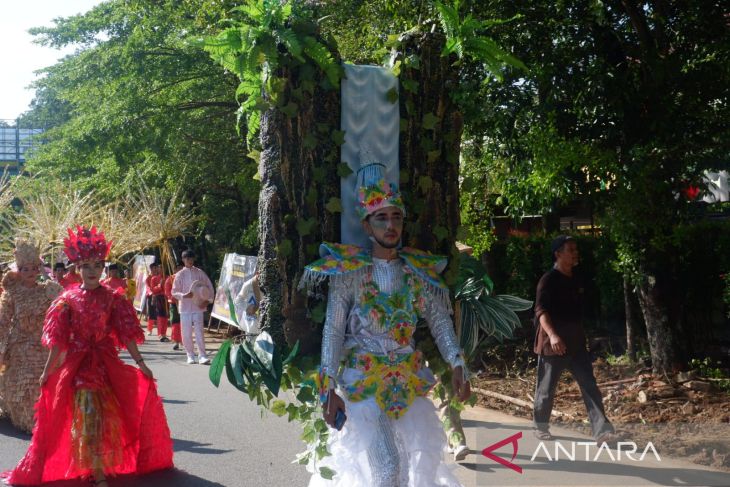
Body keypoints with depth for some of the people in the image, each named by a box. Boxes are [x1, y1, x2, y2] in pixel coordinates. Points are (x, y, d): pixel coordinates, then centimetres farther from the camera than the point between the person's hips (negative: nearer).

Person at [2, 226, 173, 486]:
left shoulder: (112, 299, 1)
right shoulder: (68, 299, 0)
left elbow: (126, 334, 0)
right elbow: (59, 339, 2)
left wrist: (140, 363, -5)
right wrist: (47, 370, 3)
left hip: (106, 364, 1)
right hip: (77, 365, -1)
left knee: (105, 415, 5)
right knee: (89, 415, -4)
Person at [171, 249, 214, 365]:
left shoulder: (200, 273, 6)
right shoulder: (180, 275, 5)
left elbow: (209, 287, 9)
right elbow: (174, 292, 3)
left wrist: (207, 300, -3)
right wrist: (184, 295, -16)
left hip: (198, 307, -1)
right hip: (185, 307, 1)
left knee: (199, 332, -8)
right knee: (186, 333, 3)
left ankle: (202, 356, -8)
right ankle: (190, 355, 15)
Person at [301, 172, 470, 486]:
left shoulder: (419, 271, 5)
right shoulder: (349, 270, -6)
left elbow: (440, 322, 7)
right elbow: (333, 330, -8)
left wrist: (457, 365, -7)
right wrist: (329, 388, -13)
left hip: (408, 381, 5)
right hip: (362, 381, -4)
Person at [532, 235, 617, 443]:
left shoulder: (576, 279, 10)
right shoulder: (548, 280, -13)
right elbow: (541, 311, -24)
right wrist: (552, 335, -38)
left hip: (576, 343, 6)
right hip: (553, 345, -6)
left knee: (590, 387, -4)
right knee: (547, 389, 7)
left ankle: (602, 430, -9)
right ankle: (541, 427, 26)